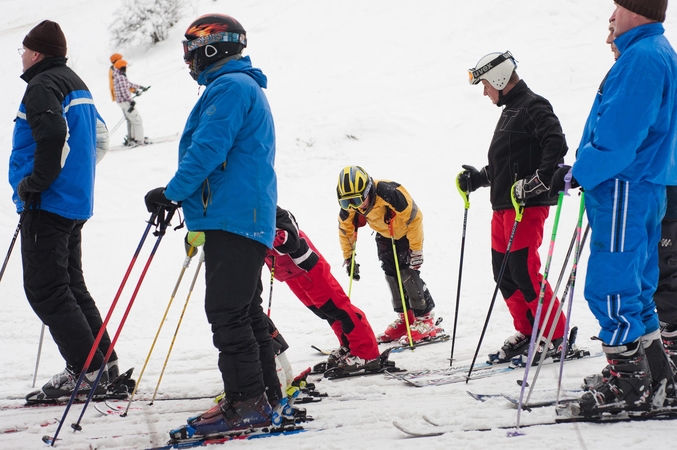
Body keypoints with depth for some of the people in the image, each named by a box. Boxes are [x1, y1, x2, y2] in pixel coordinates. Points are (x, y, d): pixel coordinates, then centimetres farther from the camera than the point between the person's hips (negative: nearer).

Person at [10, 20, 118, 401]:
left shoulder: (43, 86, -13)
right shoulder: (77, 84, 18)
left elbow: (54, 136, -28)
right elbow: (100, 138, 24)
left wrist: (35, 182, -19)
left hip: (47, 204, -10)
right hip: (76, 203, 10)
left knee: (45, 290, -7)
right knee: (72, 286, 16)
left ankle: (86, 369, -10)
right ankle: (104, 362, 15)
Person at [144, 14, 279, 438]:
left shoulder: (230, 87, -11)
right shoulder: (245, 88, 23)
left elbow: (209, 149, -20)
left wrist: (172, 193, -14)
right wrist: (186, 198, 23)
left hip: (233, 217, -11)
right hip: (249, 218, 11)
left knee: (227, 312, -11)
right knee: (245, 311, 15)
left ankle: (247, 404, -12)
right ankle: (265, 394, 20)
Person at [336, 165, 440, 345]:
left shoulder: (390, 194, -40)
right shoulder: (348, 207, -21)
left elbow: (414, 217, -30)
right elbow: (345, 230, -1)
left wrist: (416, 250, -25)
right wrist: (348, 258, 2)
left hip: (406, 231, -6)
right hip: (384, 235, 6)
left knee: (408, 273, -13)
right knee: (391, 273, 2)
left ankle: (425, 318, -3)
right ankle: (405, 317, 16)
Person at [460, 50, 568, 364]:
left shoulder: (533, 107, -10)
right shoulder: (510, 111, 21)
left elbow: (556, 145, -22)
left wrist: (538, 182, -26)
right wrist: (478, 178, 19)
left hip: (527, 207, -10)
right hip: (503, 207, 10)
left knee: (525, 272, -12)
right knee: (504, 272, 10)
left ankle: (557, 337, -4)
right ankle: (526, 333, 19)